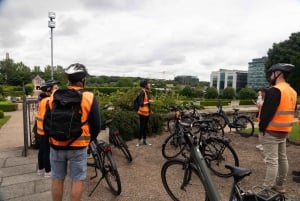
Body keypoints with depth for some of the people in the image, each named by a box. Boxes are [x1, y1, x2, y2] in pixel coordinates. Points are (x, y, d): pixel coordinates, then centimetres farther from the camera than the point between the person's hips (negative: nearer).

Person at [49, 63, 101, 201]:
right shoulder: (89, 98, -11)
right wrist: (89, 139, 12)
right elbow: (96, 125, -6)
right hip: (78, 146, -3)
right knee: (77, 180, 12)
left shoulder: (54, 96, -3)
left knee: (57, 179, 18)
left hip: (56, 145, 3)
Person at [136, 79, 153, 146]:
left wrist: (150, 110, 13)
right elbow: (141, 103, -22)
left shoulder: (147, 92, 10)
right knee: (142, 127, 0)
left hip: (147, 112, 8)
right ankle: (139, 141, 13)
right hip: (143, 112, -8)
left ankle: (144, 140, 24)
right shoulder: (142, 92, -17)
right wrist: (148, 102, -18)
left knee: (146, 126, 14)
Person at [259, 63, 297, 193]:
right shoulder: (292, 91, 11)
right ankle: (279, 185, 31)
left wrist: (261, 128, -12)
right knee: (282, 158, 17)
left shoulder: (274, 90, -20)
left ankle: (266, 190, 2)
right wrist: (284, 126, 20)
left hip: (271, 132, -9)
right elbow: (291, 112, 17)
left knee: (272, 161, -5)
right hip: (284, 131, 9)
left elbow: (267, 112, -22)